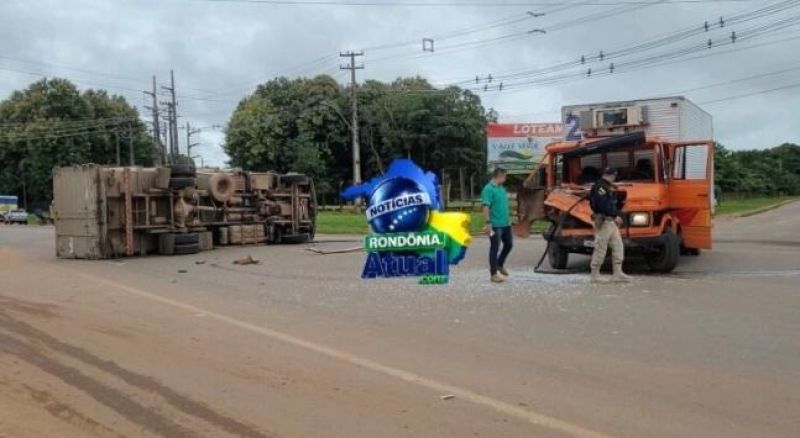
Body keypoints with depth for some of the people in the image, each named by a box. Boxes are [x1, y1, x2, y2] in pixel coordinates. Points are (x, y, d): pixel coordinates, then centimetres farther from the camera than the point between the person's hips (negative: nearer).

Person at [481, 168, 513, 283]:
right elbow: (486, 207, -21)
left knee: (508, 244, 17)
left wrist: (508, 219, 23)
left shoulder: (501, 188, 15)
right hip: (495, 225, -9)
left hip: (505, 224, 9)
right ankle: (494, 274, 5)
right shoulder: (488, 189, -14)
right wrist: (488, 223, -26)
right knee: (495, 248, -2)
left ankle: (500, 265, 36)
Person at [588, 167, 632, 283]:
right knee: (600, 248, -4)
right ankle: (595, 275, 3)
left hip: (611, 221, 10)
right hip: (603, 221, -10)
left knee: (618, 246, 7)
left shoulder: (608, 187, 19)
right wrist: (615, 216, -20)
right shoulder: (600, 186, -13)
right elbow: (603, 205, -24)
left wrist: (616, 215, 6)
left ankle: (617, 274, 9)